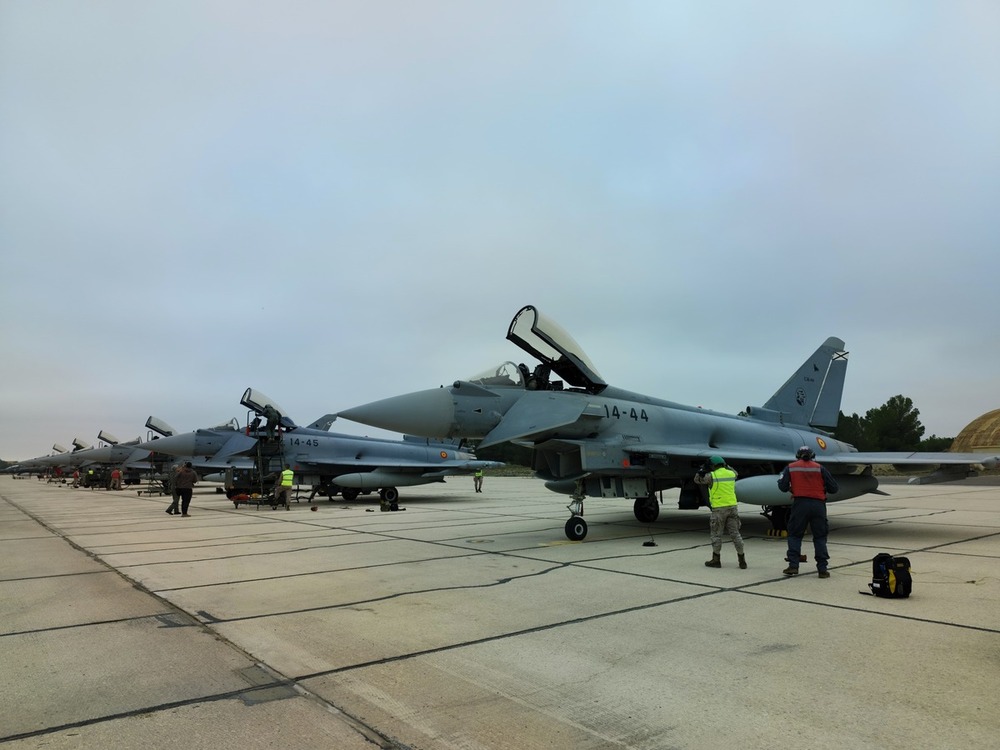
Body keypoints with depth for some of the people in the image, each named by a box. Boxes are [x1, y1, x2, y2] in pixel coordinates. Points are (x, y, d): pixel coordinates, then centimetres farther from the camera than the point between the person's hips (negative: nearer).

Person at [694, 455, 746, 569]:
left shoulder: (711, 476, -9)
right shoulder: (731, 473, 7)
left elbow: (697, 480, 5)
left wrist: (703, 470, 13)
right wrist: (726, 466, 33)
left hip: (719, 509, -5)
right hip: (732, 507, 5)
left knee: (716, 534, 6)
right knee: (735, 533, 8)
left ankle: (716, 560, 11)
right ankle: (742, 560, 9)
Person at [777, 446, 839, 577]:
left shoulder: (791, 467, 7)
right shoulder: (820, 468, 6)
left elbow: (783, 487, 2)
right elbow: (834, 488, 4)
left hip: (800, 503, -1)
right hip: (818, 505, 1)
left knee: (794, 535, 9)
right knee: (820, 537, 10)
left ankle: (793, 565, 2)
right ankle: (822, 569, 8)